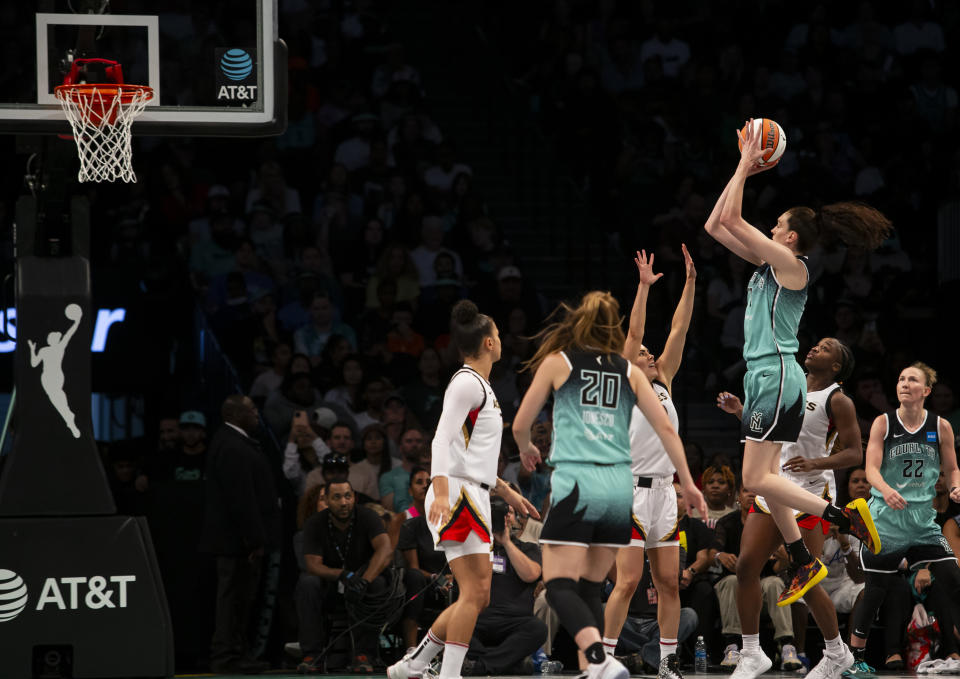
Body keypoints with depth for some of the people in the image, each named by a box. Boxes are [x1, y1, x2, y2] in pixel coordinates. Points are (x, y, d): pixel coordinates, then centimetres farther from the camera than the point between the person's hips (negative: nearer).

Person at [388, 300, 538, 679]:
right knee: (475, 592, -16)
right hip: (458, 495, -10)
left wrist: (506, 493, 33)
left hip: (473, 497, 10)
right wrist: (441, 492, -31)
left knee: (476, 597, 9)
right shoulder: (468, 383, -7)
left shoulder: (478, 386, 24)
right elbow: (442, 440, -19)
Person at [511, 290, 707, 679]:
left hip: (576, 484, -4)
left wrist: (526, 449, 34)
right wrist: (687, 483, 13)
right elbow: (665, 427, 8)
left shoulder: (557, 362, 7)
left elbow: (520, 425, 12)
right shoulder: (628, 371, 14)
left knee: (560, 587, -8)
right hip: (619, 487, 4)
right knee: (590, 589, 15)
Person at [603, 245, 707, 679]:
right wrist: (644, 286, -13)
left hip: (664, 492, 7)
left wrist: (690, 283, 6)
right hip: (634, 491, -7)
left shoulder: (662, 384, 16)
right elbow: (634, 333, -10)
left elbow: (679, 330, 12)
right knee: (628, 581, -10)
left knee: (669, 582, 5)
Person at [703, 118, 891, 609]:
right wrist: (742, 170, 12)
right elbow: (716, 226, 16)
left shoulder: (790, 266, -11)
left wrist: (745, 164, -8)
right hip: (764, 376, 9)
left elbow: (731, 220, -15)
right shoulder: (768, 264, 13)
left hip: (777, 376, -9)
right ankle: (803, 565, 13)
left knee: (757, 478, -12)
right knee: (765, 480, 9)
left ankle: (846, 517, -11)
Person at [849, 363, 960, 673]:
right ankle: (855, 656, 13)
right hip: (884, 521, -2)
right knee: (875, 591, 0)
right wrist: (886, 490, -32)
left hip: (924, 522, 2)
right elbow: (871, 467, -11)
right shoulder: (883, 423, -2)